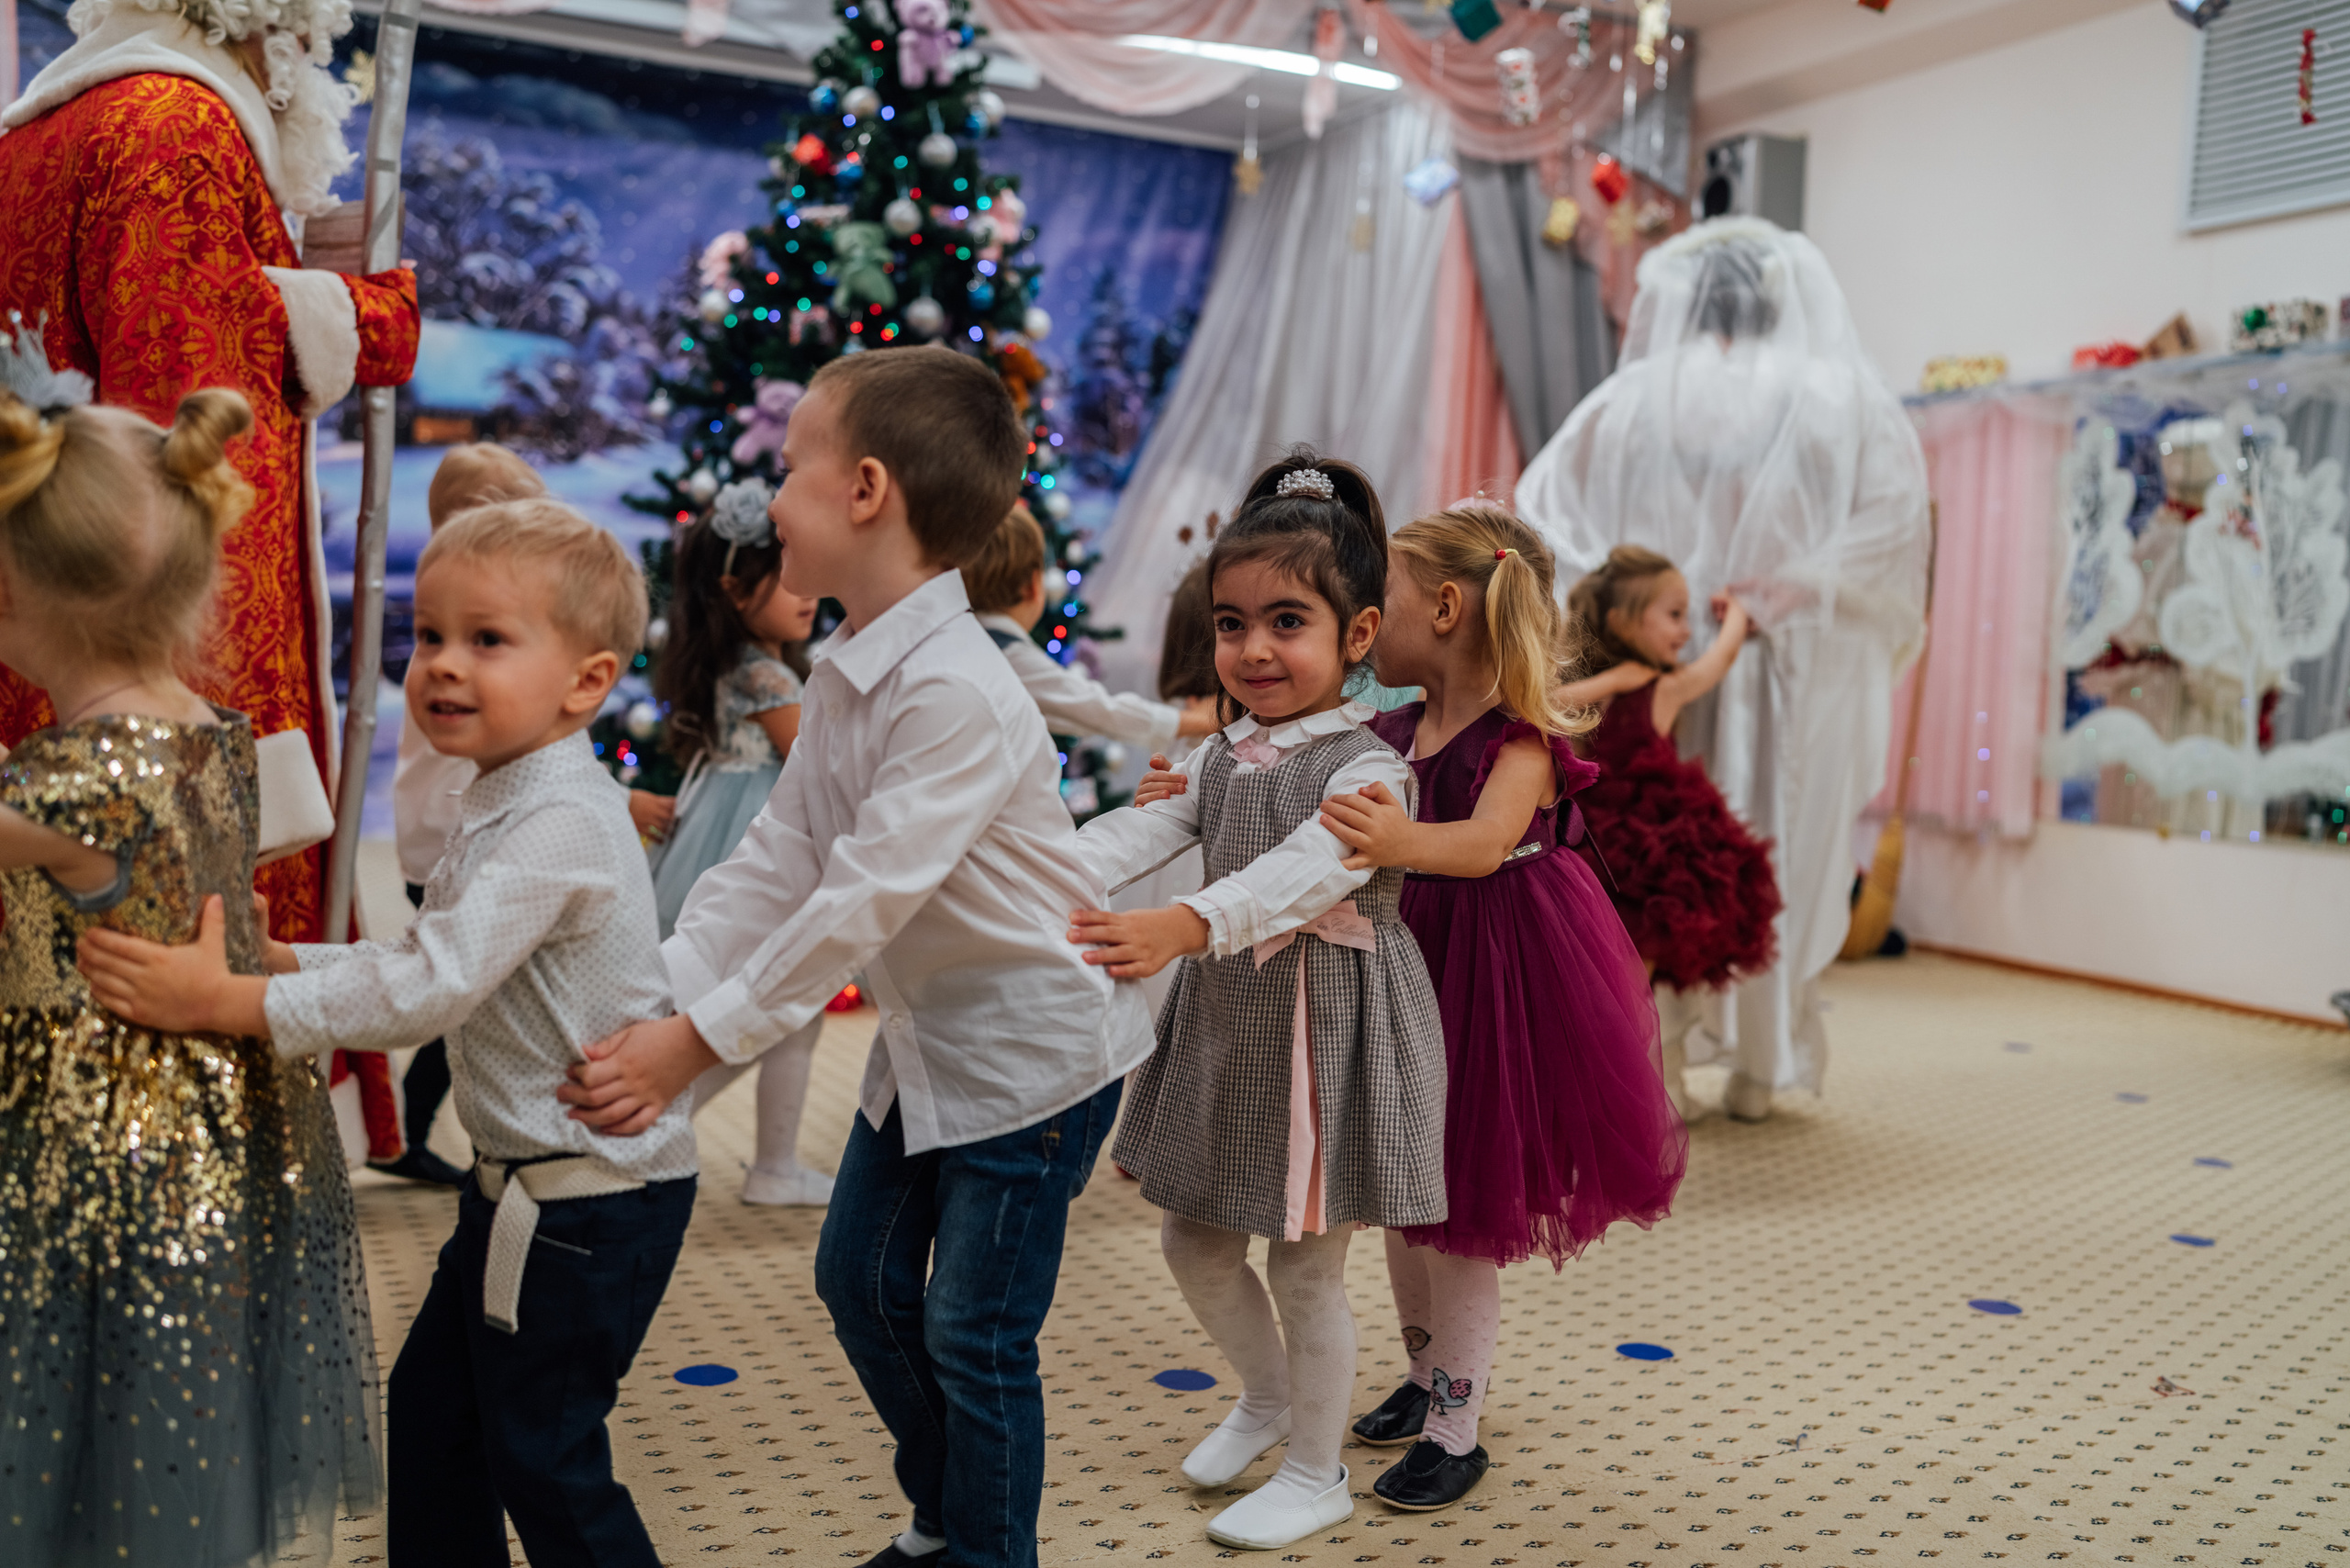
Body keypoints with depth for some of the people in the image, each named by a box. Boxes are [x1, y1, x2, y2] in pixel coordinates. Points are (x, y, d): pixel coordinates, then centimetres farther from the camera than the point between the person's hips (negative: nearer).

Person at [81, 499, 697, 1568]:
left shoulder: (561, 825, -24)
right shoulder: (503, 808, 10)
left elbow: (428, 989, -30)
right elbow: (424, 960, 15)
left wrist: (227, 1003, -28)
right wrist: (280, 962, 4)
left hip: (590, 1200, -10)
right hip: (518, 1184, 10)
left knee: (542, 1455, 3)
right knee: (431, 1408, 21)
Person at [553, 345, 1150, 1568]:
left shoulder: (956, 693, -29)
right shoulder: (845, 676, 2)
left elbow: (866, 900, -31)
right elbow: (776, 859, -1)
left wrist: (701, 1040, -29)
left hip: (1031, 1045, -9)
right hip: (926, 1038, 10)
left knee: (976, 1330, 1)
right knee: (861, 1282, 18)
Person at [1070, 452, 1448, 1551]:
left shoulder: (1366, 767, -17)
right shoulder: (1220, 759, 6)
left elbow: (1303, 873, -35)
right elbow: (1137, 830, -7)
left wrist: (1185, 925, -51)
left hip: (1325, 1031, -7)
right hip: (1224, 1023, 7)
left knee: (1305, 1263, 6)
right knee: (1192, 1243, 18)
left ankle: (1317, 1473, 28)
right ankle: (1266, 1397, 45)